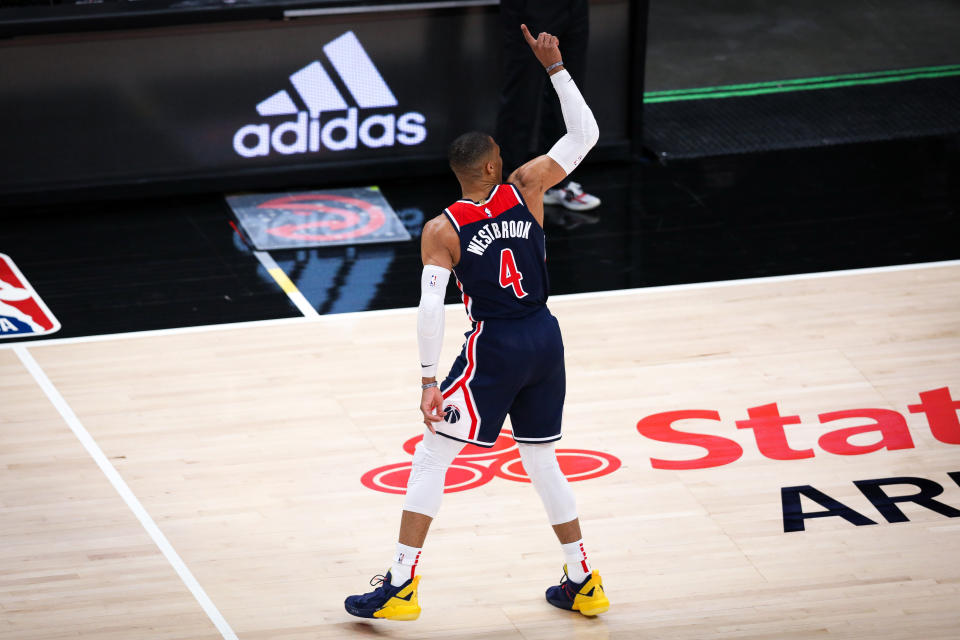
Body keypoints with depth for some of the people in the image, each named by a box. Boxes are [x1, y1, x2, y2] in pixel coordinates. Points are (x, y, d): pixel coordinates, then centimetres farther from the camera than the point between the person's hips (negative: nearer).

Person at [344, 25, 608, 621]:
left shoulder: (441, 231, -8)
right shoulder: (525, 189, -2)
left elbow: (431, 310, -15)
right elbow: (585, 134, 7)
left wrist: (430, 381, -11)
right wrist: (554, 65, 9)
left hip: (495, 348, -4)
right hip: (546, 339, 4)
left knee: (430, 459, 4)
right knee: (543, 461, 20)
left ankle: (400, 588, 0)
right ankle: (583, 583, 24)